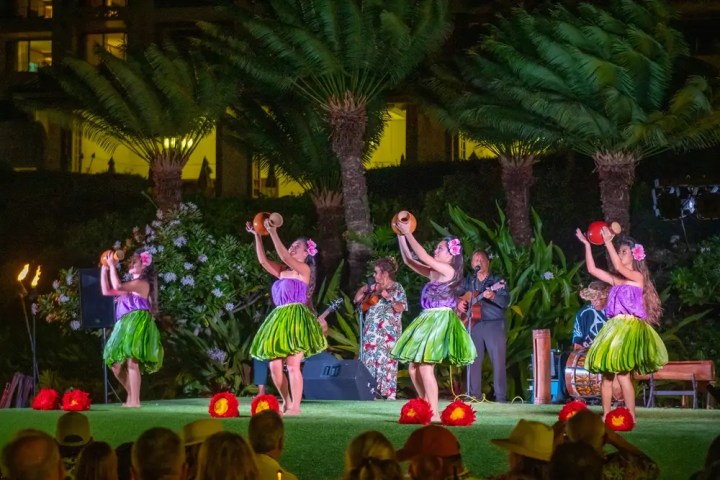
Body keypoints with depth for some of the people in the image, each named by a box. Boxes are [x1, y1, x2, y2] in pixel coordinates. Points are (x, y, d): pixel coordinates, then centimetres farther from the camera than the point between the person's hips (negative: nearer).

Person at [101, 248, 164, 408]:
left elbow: (117, 286, -20)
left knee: (132, 361, -16)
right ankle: (131, 397, 19)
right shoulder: (130, 286, 24)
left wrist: (112, 266, -11)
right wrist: (104, 269, 20)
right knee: (116, 364, 9)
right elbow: (106, 291, 24)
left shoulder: (142, 283, -6)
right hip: (126, 326, 10)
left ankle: (135, 401, -17)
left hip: (137, 325, -10)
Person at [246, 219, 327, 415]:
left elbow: (284, 257, -15)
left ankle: (295, 406, -8)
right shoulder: (283, 272, 19)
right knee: (274, 365, 4)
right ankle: (286, 403, 17)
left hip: (295, 320, -7)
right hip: (279, 320, 7)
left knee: (292, 365, -11)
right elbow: (263, 261, 11)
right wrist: (258, 236, 7)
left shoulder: (304, 269, 0)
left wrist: (273, 234, -18)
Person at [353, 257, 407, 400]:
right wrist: (363, 290, 6)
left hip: (388, 331, -6)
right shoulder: (374, 288, 15)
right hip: (371, 331, 6)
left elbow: (400, 308, -13)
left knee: (386, 359, -10)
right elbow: (357, 300, 22)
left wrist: (389, 297, -24)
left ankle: (389, 392, -8)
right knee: (369, 359, 2)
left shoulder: (397, 288, -1)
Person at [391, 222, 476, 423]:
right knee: (413, 366, 8)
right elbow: (409, 260, 17)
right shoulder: (433, 273, 14)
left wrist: (408, 233, -11)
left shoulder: (449, 270, -10)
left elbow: (423, 256, -16)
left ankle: (434, 414, -10)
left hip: (440, 322, -9)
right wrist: (401, 236, 10)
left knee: (425, 367, -13)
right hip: (428, 321, 9)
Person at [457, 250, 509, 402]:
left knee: (498, 361, -8)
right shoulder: (468, 282, 16)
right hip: (474, 325, 4)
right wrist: (459, 304, -1)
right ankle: (474, 395, 8)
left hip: (494, 325, -4)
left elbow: (506, 301, -9)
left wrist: (493, 296, -28)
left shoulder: (497, 281, 3)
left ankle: (501, 397, -7)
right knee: (473, 361, 2)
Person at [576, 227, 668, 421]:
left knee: (622, 373, -15)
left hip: (630, 328, -7)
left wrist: (608, 243, -19)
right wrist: (587, 245, 8)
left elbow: (619, 267, -18)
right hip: (614, 328, 7)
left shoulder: (638, 277, -3)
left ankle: (631, 418, -12)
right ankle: (606, 416, 10)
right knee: (606, 373, 4)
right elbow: (592, 269, 13)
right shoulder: (616, 280, 15)